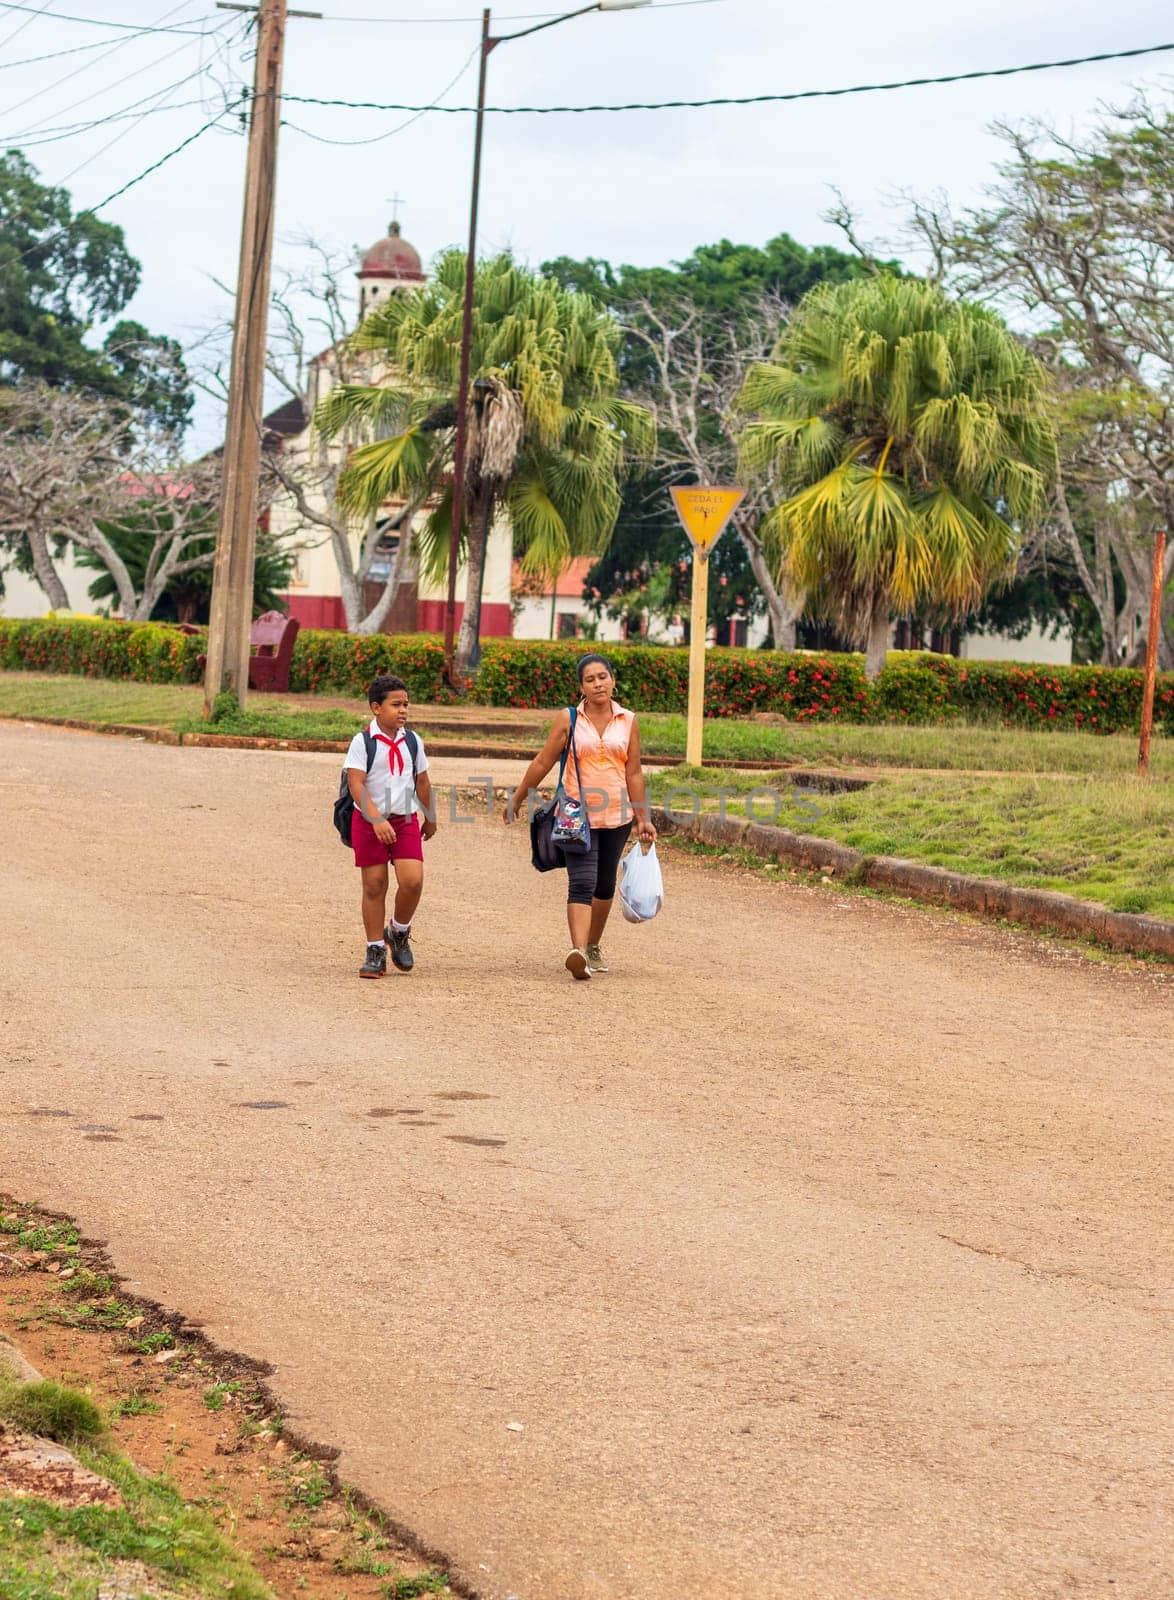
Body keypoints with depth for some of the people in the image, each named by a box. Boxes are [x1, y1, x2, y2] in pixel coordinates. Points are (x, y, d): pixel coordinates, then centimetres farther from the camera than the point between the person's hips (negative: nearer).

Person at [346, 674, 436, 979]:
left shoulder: (412, 741, 6)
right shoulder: (362, 742, -8)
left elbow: (422, 783, 18)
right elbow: (356, 784, -16)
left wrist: (431, 819, 26)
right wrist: (377, 820, -27)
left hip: (405, 821, 3)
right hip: (369, 822, -3)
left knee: (412, 879, -13)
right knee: (374, 886, 1)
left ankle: (399, 932, 14)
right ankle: (375, 951, 11)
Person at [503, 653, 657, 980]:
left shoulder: (628, 722, 4)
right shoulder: (568, 720, -2)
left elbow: (634, 773, 6)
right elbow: (542, 763, 4)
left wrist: (642, 818, 5)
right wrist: (516, 800, 9)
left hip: (616, 816, 3)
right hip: (578, 815, -3)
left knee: (605, 885, 14)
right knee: (582, 884, -16)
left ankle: (593, 946, 31)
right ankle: (578, 953, -28)